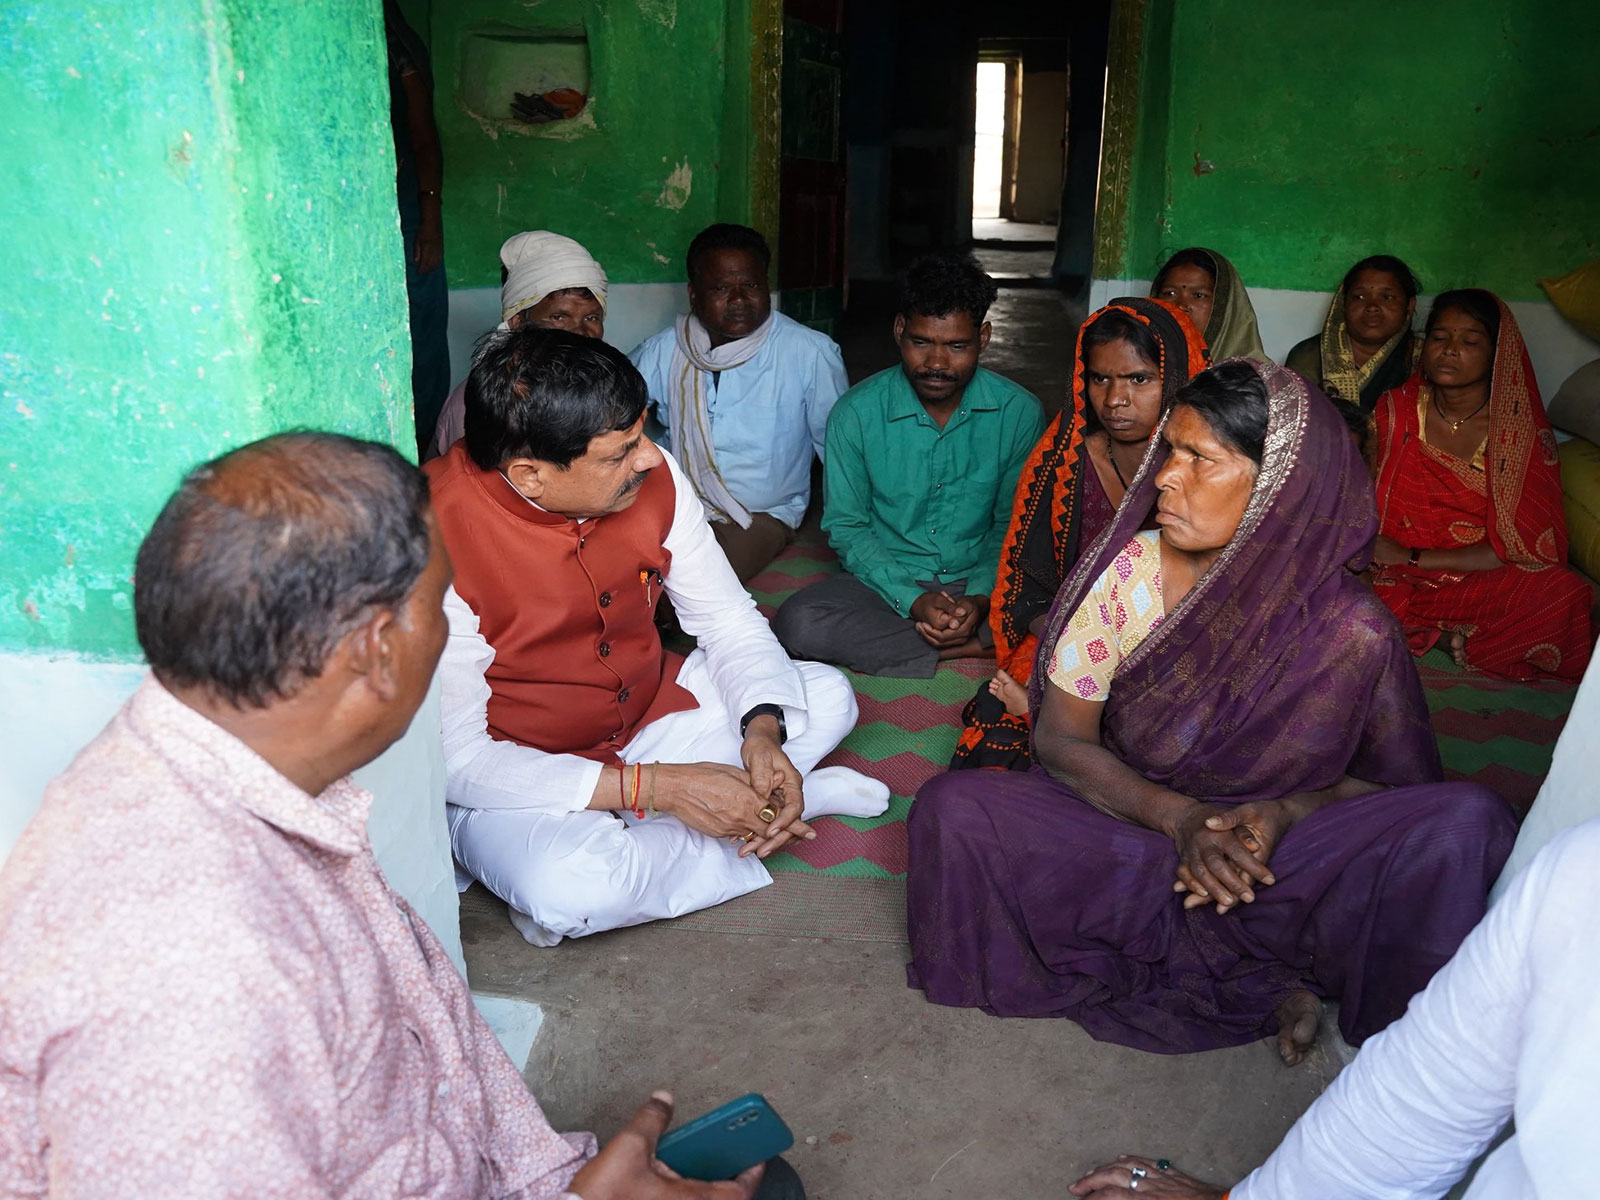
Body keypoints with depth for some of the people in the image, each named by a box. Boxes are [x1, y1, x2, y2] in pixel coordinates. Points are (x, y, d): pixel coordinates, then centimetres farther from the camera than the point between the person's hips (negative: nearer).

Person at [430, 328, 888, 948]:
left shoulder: (650, 476, -14)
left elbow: (730, 619, -2)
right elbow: (455, 757, -26)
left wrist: (763, 728, -23)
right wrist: (656, 788, -31)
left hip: (648, 710, 5)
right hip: (511, 775, -4)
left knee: (827, 697, -1)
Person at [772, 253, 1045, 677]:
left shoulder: (1020, 412, -5)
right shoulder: (856, 412, -8)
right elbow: (845, 526, -4)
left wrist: (981, 598, -17)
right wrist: (913, 600, -18)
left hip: (979, 583, 0)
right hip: (885, 583, 0)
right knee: (797, 622, -30)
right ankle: (970, 647, -20)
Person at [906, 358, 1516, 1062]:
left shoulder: (1351, 630, -14)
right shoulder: (1127, 572, -11)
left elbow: (1399, 783, 1)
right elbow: (1061, 741, -8)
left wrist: (1289, 812, -19)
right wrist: (1178, 817, -24)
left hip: (1283, 855, -1)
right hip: (1129, 818, 1)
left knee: (1470, 824, -24)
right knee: (953, 811, -27)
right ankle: (1258, 986, -13)